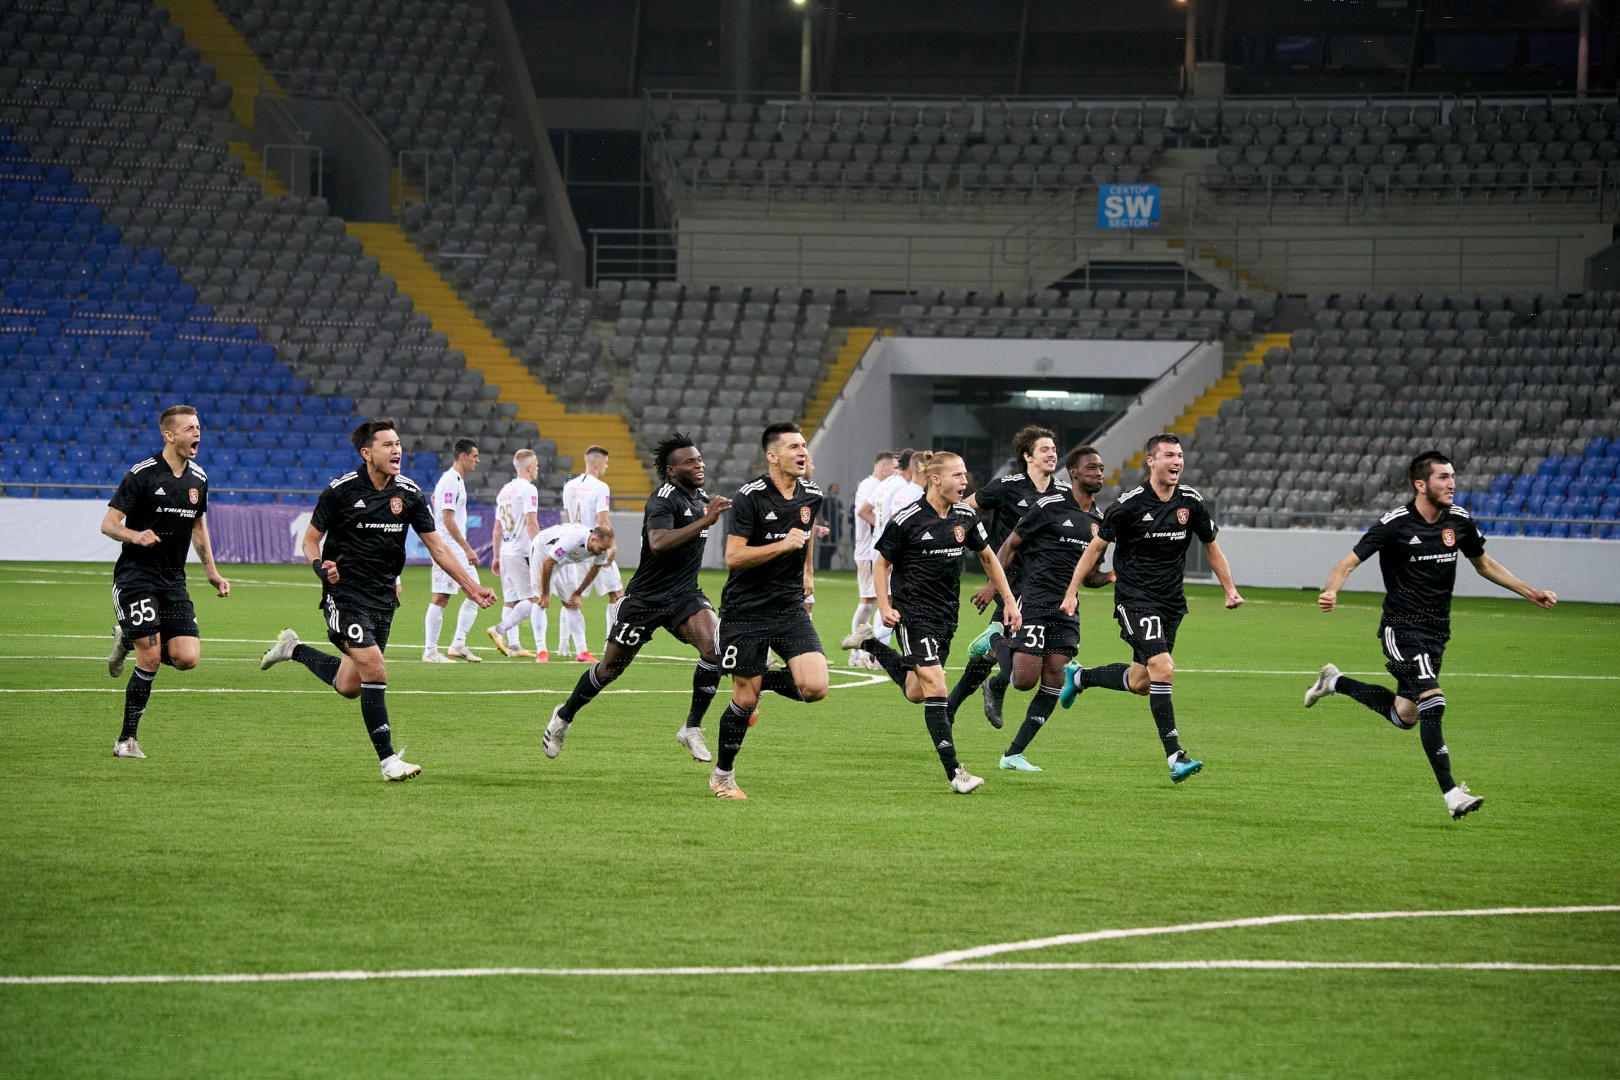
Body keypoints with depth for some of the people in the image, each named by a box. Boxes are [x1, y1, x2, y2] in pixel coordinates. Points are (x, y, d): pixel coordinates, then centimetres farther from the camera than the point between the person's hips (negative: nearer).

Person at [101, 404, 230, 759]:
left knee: (187, 657, -9)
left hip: (173, 580, 6)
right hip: (136, 575, -6)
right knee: (151, 659, -14)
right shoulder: (142, 474, -10)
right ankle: (127, 740, 0)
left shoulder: (198, 479, 8)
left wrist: (212, 572, 19)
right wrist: (134, 535, -30)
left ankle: (129, 641, 20)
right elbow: (108, 523, -10)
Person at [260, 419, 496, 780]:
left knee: (348, 686, 10)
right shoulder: (341, 490, -9)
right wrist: (321, 567, -20)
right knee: (374, 671, -19)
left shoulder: (409, 493, 2)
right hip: (345, 593, -5)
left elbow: (436, 545, 6)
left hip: (383, 597, 5)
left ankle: (294, 649, 37)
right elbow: (311, 539, 1)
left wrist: (471, 586, -1)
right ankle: (388, 760, -13)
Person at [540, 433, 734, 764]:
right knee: (611, 668, 7)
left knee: (714, 644, -22)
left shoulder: (701, 497, 6)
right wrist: (705, 521, -45)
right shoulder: (663, 499, -20)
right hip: (645, 599, -5)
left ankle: (692, 728, -11)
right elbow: (658, 543, -41)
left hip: (684, 595, 5)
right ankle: (564, 717, 34)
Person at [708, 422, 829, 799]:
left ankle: (764, 680, 19)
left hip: (790, 606, 5)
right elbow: (733, 556, -19)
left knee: (815, 688, -12)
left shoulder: (812, 494, 3)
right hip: (746, 609, -5)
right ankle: (722, 775, 20)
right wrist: (783, 545, -26)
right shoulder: (750, 496, -16)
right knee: (745, 699, -1)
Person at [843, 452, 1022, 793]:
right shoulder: (907, 519, -13)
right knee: (935, 687, -15)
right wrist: (884, 605, -14)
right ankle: (954, 771, -14)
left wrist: (1009, 600, 11)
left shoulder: (965, 516, 2)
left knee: (915, 692, 15)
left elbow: (989, 558, 15)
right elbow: (882, 563, -2)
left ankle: (869, 643, 38)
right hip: (913, 612, -6)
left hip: (946, 612, 7)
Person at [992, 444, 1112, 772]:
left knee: (1054, 681, -5)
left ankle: (1014, 754, 2)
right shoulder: (1050, 506, -4)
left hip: (1066, 610, 6)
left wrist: (1112, 576, 2)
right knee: (1025, 680, -14)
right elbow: (1010, 545, -1)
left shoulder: (1098, 521, 15)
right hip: (1032, 605, -6)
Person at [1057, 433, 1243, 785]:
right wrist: (1072, 592, -2)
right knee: (1163, 668, -22)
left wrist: (1230, 589, 7)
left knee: (1140, 682, 13)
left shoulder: (1191, 502, 0)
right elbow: (1096, 547, -1)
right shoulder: (1130, 504, -12)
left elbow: (1211, 547, 15)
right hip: (1135, 599, -6)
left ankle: (1079, 677, 42)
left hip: (1172, 603, 6)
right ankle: (1175, 757, -22)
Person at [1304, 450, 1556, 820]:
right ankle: (1451, 794, -22)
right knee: (1432, 702, -23)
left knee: (1405, 715, 13)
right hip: (1402, 627, -7)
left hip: (1436, 631, 7)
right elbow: (1349, 562, -12)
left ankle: (1337, 683, 38)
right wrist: (1331, 591, -33)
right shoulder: (1396, 524, -15)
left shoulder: (1459, 521, 2)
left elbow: (1483, 564, 20)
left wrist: (1530, 593, 17)